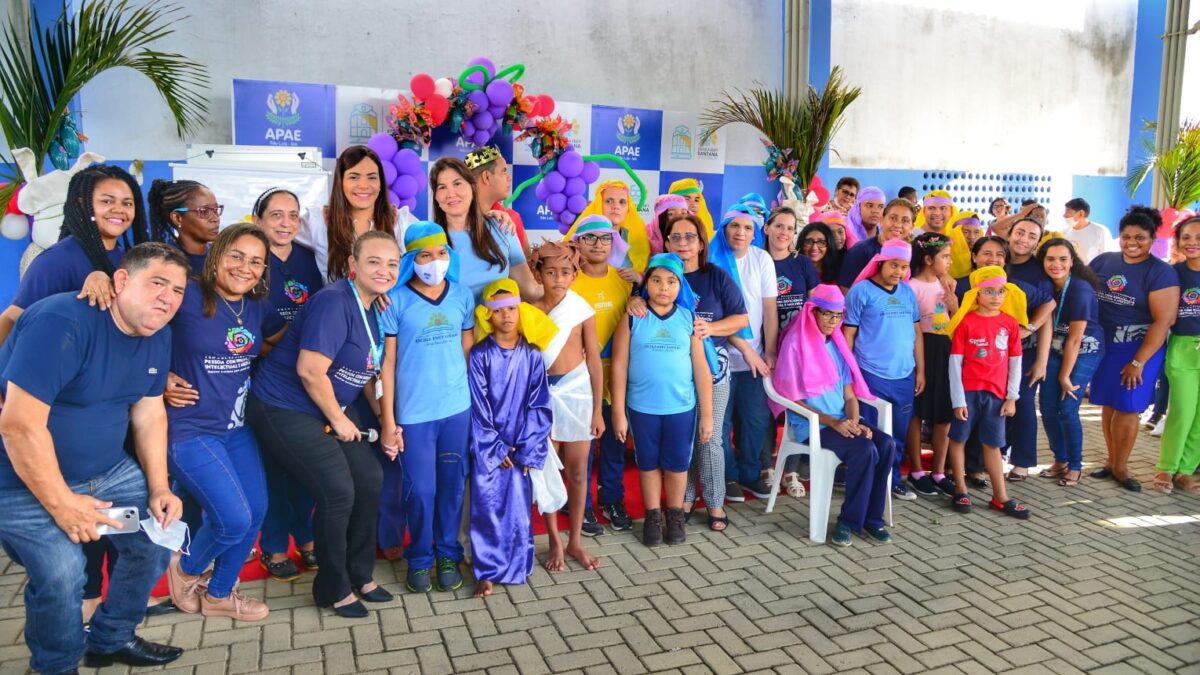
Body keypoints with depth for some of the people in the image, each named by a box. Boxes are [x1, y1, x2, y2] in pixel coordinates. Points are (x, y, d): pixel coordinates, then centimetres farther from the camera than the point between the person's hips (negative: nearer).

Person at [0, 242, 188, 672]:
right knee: (61, 570, -21)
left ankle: (112, 640, 29)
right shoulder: (62, 321, -27)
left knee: (158, 537, 6)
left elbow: (149, 415, 7)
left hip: (107, 471, 8)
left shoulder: (158, 335, -1)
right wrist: (61, 504, -23)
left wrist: (159, 488, 0)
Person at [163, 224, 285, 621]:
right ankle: (186, 569, 24)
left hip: (237, 427, 7)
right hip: (189, 430, -7)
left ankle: (218, 594, 32)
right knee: (234, 519, -11)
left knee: (256, 512, 9)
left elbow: (280, 341, 21)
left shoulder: (258, 308, 5)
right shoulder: (187, 296, -15)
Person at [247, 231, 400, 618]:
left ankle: (359, 575, 25)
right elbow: (309, 370, -27)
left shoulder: (374, 309, 5)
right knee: (338, 492, -11)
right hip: (284, 409, -9)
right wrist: (339, 420, -15)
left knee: (370, 479, 7)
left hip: (331, 410, 9)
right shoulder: (334, 302, -23)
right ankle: (333, 589, 11)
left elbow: (366, 372, 14)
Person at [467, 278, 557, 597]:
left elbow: (539, 405, -1)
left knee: (519, 507, 4)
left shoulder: (532, 355, 0)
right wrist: (496, 449, -8)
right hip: (488, 448, -1)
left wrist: (526, 450, -7)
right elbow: (478, 407, -5)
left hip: (522, 448, 1)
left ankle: (517, 567, 19)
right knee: (487, 507, -1)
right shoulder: (480, 356, -4)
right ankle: (488, 571, 10)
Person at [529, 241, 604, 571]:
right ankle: (555, 542, 22)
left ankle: (575, 541, 24)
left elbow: (594, 362, -1)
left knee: (578, 472, 8)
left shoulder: (582, 311, -4)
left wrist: (598, 410, -1)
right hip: (542, 394, 0)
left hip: (577, 392, 0)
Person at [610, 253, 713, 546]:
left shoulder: (689, 319, -1)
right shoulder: (632, 318, -5)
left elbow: (701, 369, 1)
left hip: (681, 407, 1)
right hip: (641, 407, 0)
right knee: (649, 463, 14)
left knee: (677, 464, 13)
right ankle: (653, 516, 30)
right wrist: (618, 412, -6)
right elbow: (619, 366, -4)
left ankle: (675, 515, 32)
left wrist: (706, 414, 1)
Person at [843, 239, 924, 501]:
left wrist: (920, 370, 12)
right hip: (871, 375, -5)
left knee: (898, 432, 13)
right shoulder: (861, 291, -6)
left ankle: (893, 480, 27)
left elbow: (916, 331, 15)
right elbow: (848, 334, -6)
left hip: (904, 376, 5)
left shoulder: (908, 292, 10)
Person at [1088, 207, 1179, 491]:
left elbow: (1163, 321, -13)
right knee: (1108, 406, 9)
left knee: (1127, 408, -2)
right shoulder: (1102, 261, 3)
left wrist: (1138, 362, -16)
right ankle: (1111, 461, 23)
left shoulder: (1161, 273, -10)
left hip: (1140, 350, -4)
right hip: (1102, 346, 4)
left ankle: (1121, 467, 14)